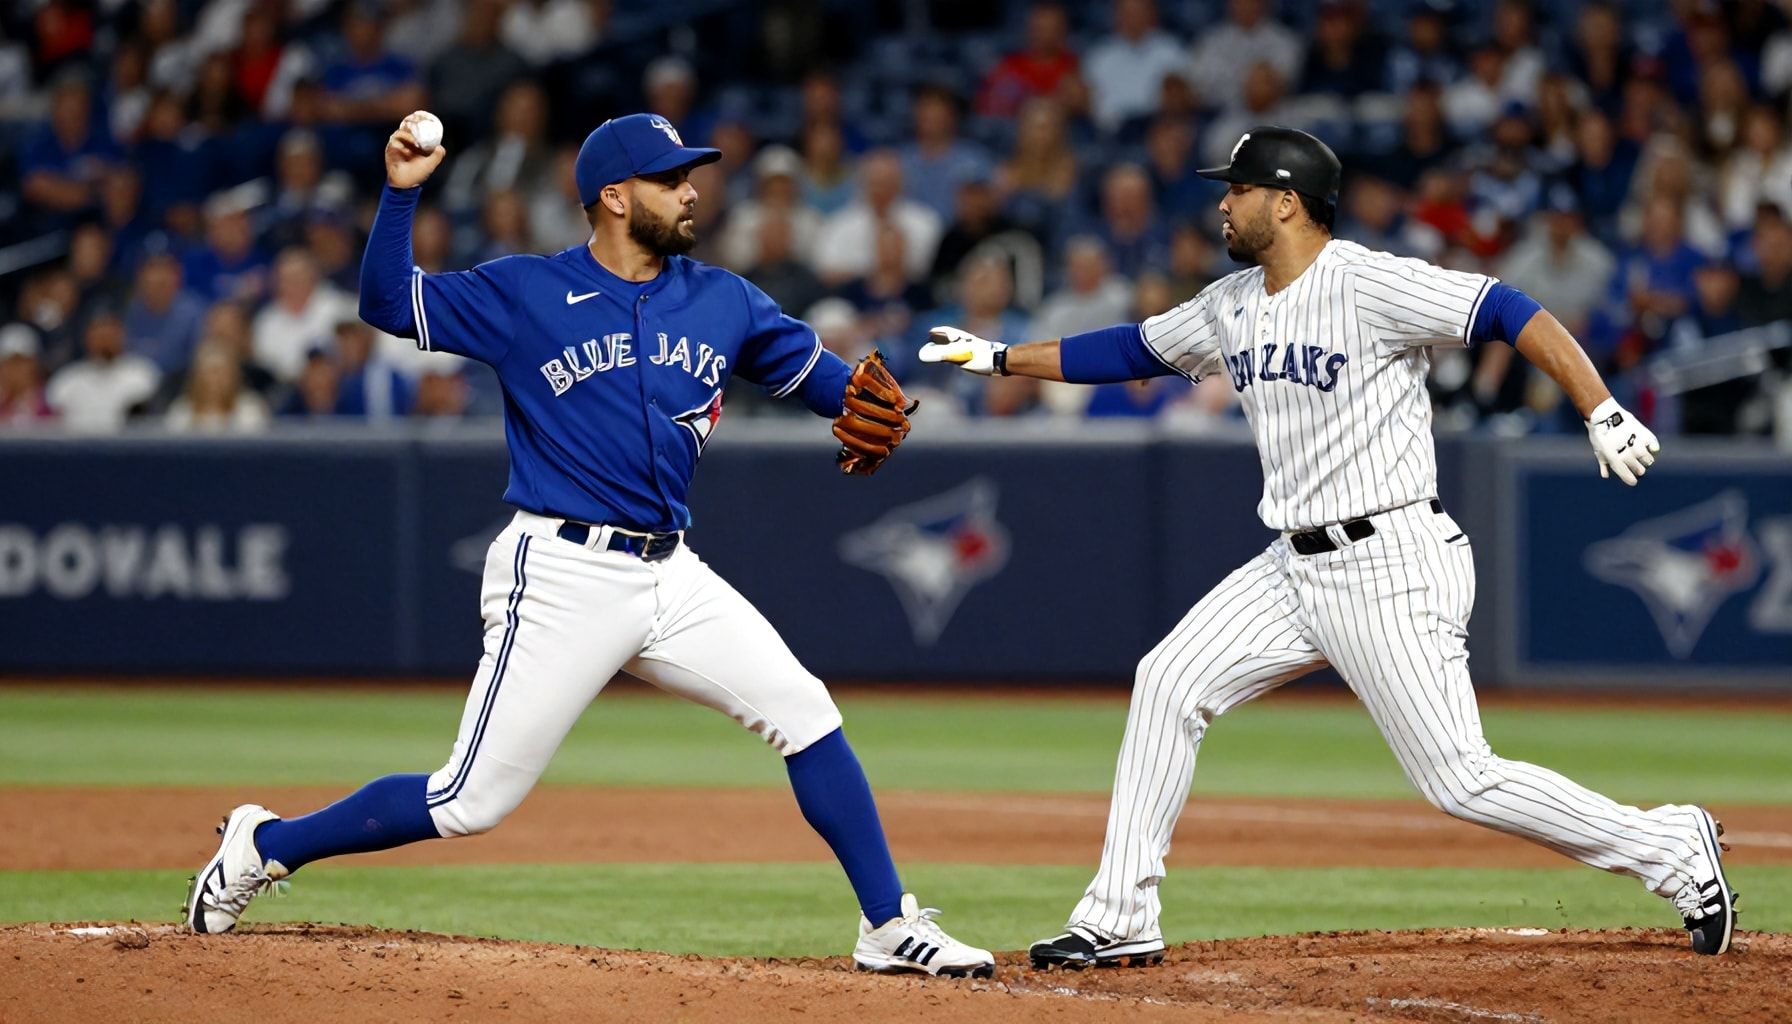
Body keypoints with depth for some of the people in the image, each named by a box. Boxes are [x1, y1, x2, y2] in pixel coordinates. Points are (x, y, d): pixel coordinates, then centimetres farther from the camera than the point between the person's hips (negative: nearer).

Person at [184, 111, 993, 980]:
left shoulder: (723, 303, 10)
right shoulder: (524, 293, -2)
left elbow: (812, 371, 17)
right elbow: (387, 303, -3)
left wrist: (865, 407, -5)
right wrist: (400, 192, -16)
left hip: (672, 578, 5)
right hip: (561, 575, -5)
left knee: (805, 713, -7)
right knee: (471, 802, -6)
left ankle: (890, 927, 1)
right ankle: (266, 846, 12)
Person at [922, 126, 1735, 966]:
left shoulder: (1368, 284, -15)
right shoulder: (1231, 307, 11)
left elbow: (1512, 315, -19)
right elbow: (1132, 351, 25)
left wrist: (1603, 415, -29)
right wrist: (999, 358, 24)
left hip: (1392, 568, -9)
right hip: (1295, 567, 9)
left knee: (1459, 779, -11)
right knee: (1168, 684, 4)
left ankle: (1672, 850, 3)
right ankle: (1121, 921, 10)